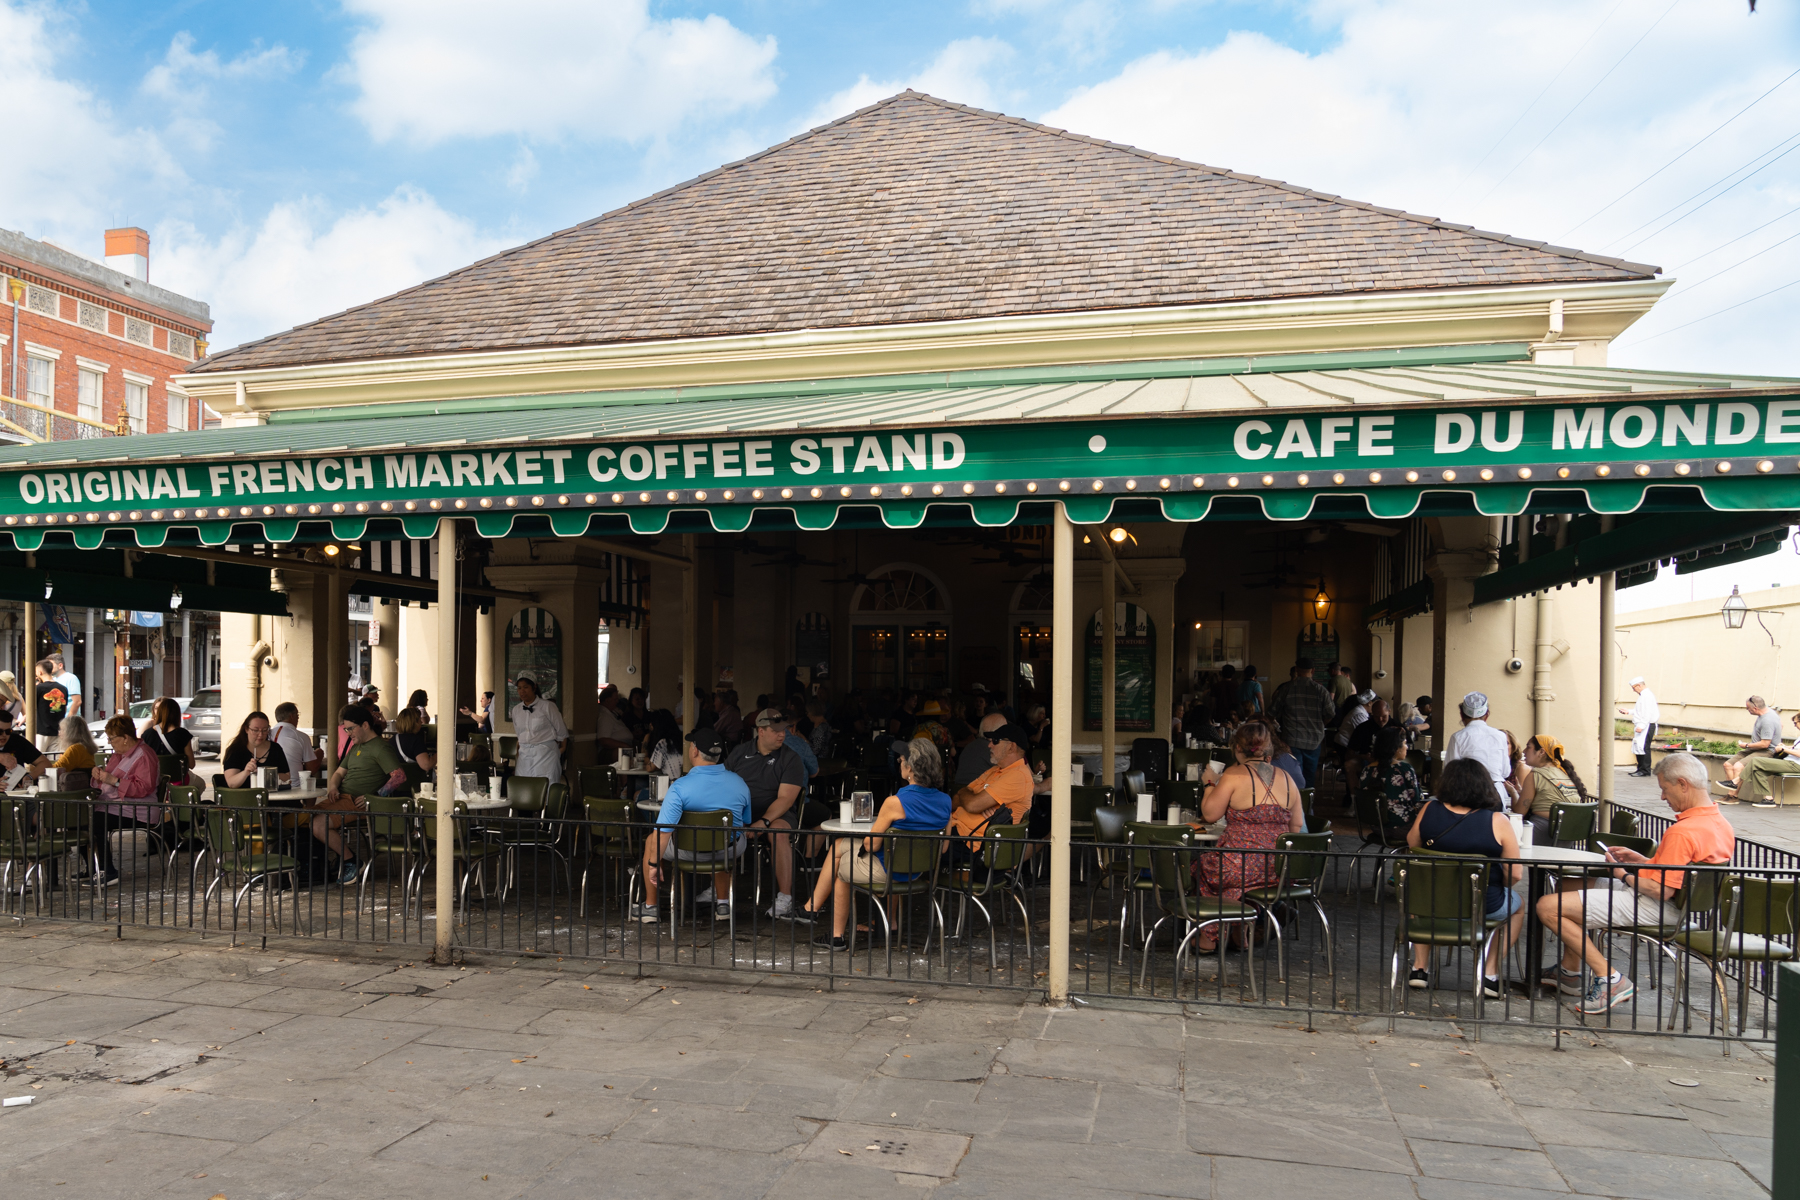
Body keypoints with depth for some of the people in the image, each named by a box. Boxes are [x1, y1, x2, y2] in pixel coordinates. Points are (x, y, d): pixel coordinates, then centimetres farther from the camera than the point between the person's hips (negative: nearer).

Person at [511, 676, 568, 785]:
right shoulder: (516, 710, 13)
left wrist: (561, 750, 7)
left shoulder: (548, 706, -3)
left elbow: (561, 732, 3)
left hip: (546, 753, -5)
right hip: (524, 755, 5)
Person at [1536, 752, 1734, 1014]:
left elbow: (1662, 890, -26)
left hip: (1655, 909, -11)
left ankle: (1610, 980, -8)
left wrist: (1624, 876, -9)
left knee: (1548, 907, -15)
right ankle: (1570, 973, 25)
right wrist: (1640, 860, 9)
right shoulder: (1721, 823, 5)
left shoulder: (1682, 832, -27)